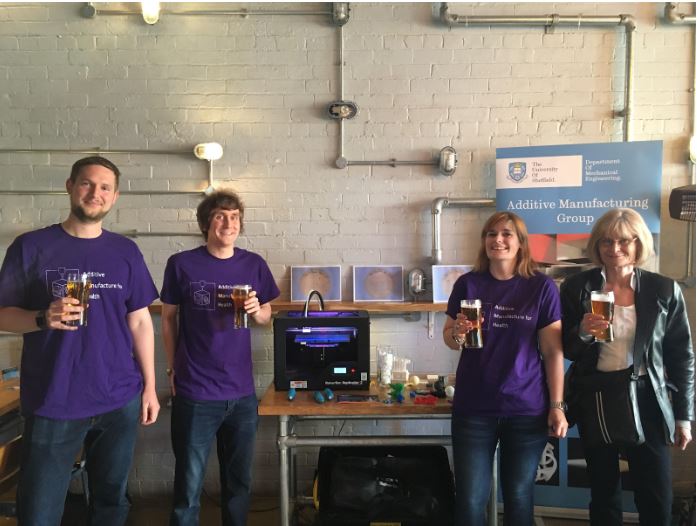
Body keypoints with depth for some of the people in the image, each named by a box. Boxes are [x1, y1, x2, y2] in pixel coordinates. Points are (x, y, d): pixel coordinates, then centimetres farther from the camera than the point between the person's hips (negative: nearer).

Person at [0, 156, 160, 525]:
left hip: (120, 401, 2)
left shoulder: (126, 252, 5)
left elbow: (140, 321, 7)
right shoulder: (31, 246, -3)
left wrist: (150, 387, 4)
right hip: (51, 404, -2)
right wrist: (43, 318, -23)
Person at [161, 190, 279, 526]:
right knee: (188, 486, 8)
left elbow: (266, 317, 11)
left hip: (242, 392, 3)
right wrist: (173, 369, 4)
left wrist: (255, 310, -11)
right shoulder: (181, 264, -6)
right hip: (195, 392, -3)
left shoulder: (254, 265, 1)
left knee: (239, 481, 18)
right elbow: (169, 319, 3)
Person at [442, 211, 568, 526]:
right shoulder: (468, 284, 0)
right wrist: (457, 333, -14)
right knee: (469, 501, 5)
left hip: (527, 409, -1)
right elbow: (449, 338, 8)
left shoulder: (542, 287, -4)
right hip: (473, 409, 1)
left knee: (519, 497, 14)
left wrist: (557, 405, -5)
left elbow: (553, 351, -2)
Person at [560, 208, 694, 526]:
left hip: (646, 402, 0)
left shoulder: (665, 290, -2)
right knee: (604, 494, 13)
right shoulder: (577, 288, -3)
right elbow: (566, 351, 2)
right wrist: (582, 333, -20)